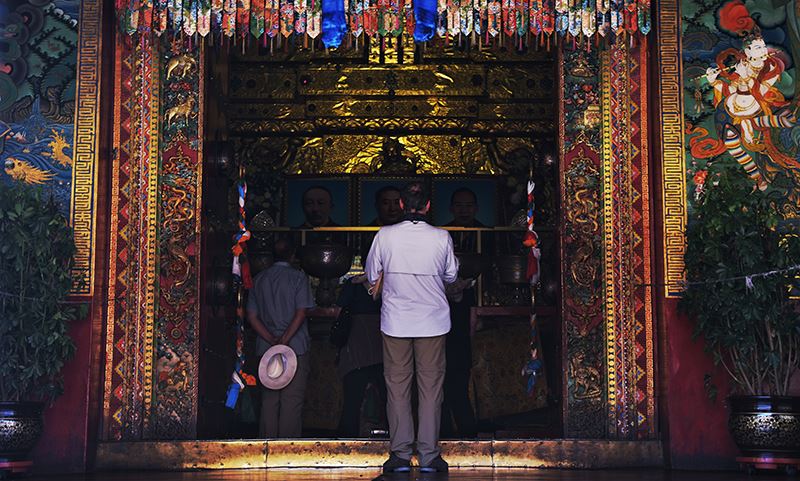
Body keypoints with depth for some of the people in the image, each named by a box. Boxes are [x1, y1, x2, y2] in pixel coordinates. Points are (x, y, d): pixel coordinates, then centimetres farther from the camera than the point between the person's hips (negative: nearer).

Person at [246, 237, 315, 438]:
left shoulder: (259, 279, 10)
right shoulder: (298, 277, -3)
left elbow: (252, 316, 5)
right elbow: (300, 313, -13)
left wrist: (272, 340, -4)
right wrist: (285, 341, -15)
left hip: (267, 347, 4)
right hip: (295, 346, -4)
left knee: (269, 398, 9)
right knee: (292, 398, -1)